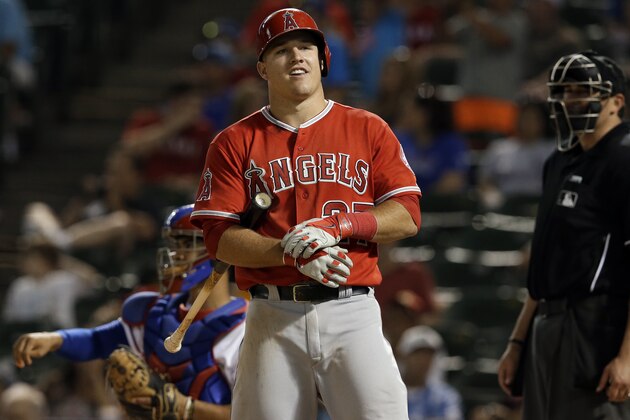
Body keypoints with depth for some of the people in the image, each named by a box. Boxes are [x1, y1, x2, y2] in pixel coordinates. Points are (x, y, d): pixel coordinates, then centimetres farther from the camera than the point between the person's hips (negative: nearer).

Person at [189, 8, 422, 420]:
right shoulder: (235, 142, 9)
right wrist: (294, 254, -15)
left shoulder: (369, 130, 11)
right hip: (274, 319, 1)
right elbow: (219, 238, 0)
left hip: (351, 312, -1)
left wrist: (336, 226, -13)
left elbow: (407, 216, 3)